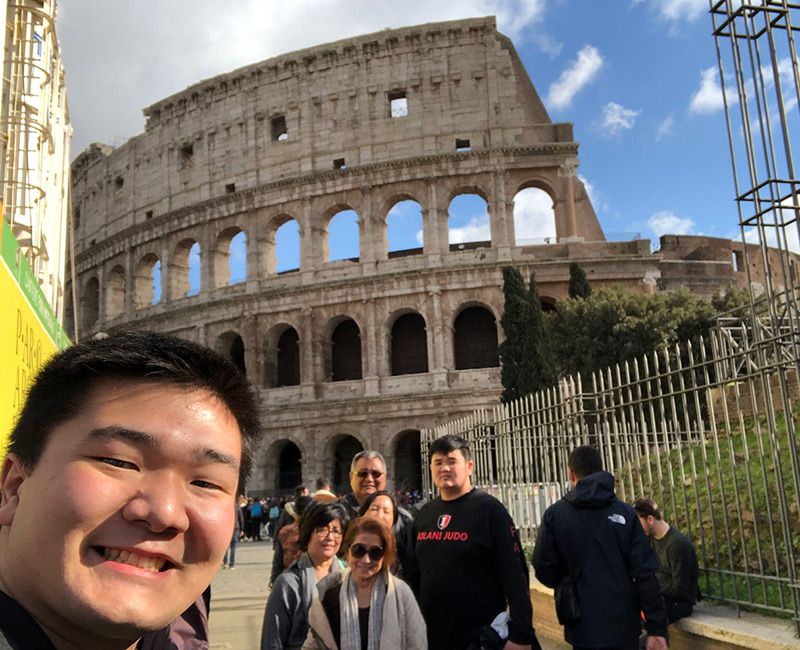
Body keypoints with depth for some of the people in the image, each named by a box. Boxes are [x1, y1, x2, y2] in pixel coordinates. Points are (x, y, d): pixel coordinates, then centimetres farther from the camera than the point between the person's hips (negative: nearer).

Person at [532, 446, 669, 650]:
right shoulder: (625, 512, -1)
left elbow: (545, 571, -3)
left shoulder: (555, 514, -5)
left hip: (585, 627, -1)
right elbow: (646, 573, -6)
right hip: (625, 624, 1)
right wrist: (656, 627, -2)